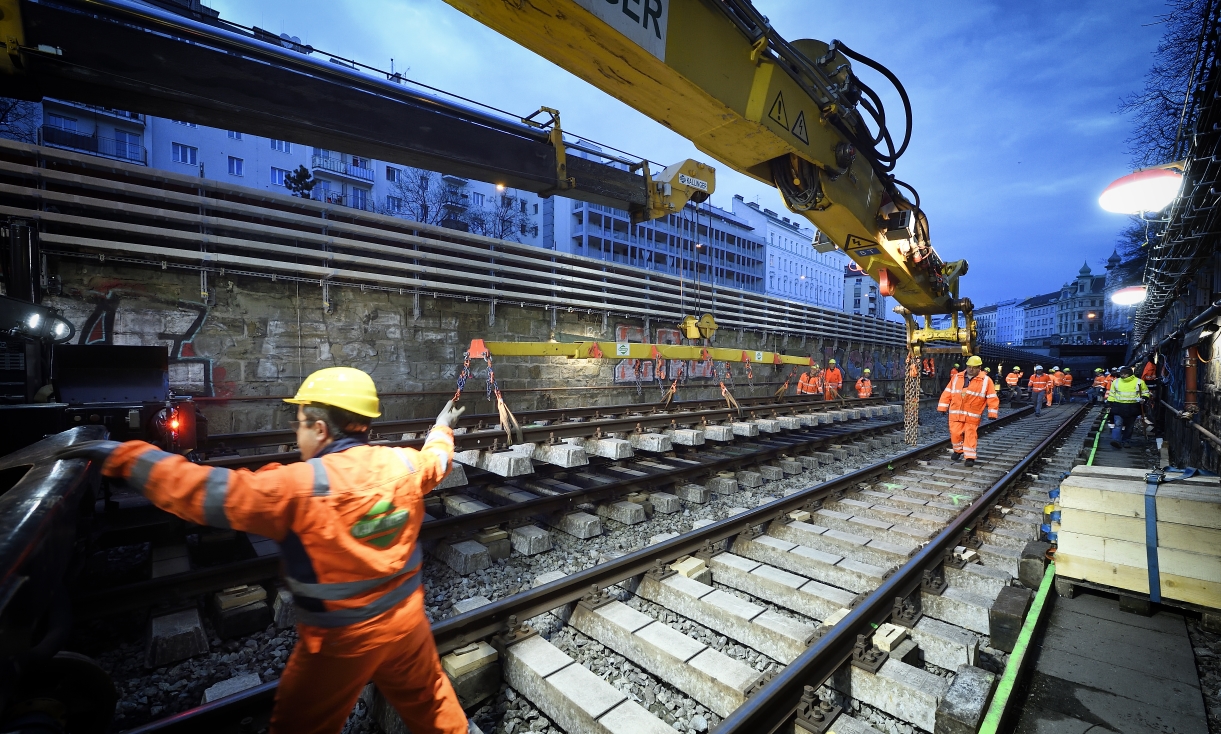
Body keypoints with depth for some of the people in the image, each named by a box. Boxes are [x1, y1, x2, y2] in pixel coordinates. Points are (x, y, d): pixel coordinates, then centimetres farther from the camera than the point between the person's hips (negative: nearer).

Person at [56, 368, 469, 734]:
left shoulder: (301, 487, -25)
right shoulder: (402, 464, -10)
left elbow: (204, 491, -21)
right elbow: (436, 459, 11)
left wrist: (121, 457, -9)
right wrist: (443, 428, 32)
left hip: (339, 638, -3)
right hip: (406, 618, 3)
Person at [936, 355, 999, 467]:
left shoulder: (986, 381, 1)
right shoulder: (956, 378, 8)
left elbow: (992, 398, 0)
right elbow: (947, 393, 9)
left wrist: (992, 413, -5)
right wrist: (943, 407, 6)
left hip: (972, 416, -2)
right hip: (955, 413, 2)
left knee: (970, 435, -1)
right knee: (955, 433, 1)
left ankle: (970, 457, 6)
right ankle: (958, 451, 24)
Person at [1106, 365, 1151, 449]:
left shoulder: (1139, 382, 1)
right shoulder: (1116, 382, 6)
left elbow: (1145, 393, 10)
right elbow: (1111, 394, 13)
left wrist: (1143, 398, -11)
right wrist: (1109, 404, 8)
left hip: (1132, 408, 0)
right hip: (1118, 407, 0)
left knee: (1129, 426, 10)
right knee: (1117, 423, -12)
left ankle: (1125, 441, 20)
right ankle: (1116, 440, -21)